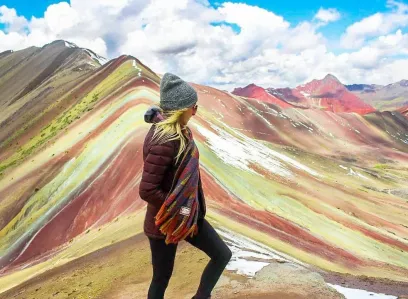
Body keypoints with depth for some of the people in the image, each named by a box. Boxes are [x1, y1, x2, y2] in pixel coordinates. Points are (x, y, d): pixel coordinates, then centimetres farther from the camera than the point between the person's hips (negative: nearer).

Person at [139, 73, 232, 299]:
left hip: (188, 215, 9)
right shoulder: (163, 141, -29)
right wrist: (179, 209, -19)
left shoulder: (179, 132, 0)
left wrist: (190, 209, 9)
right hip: (165, 222, -8)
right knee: (162, 278, 12)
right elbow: (147, 190, -31)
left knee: (222, 255, 14)